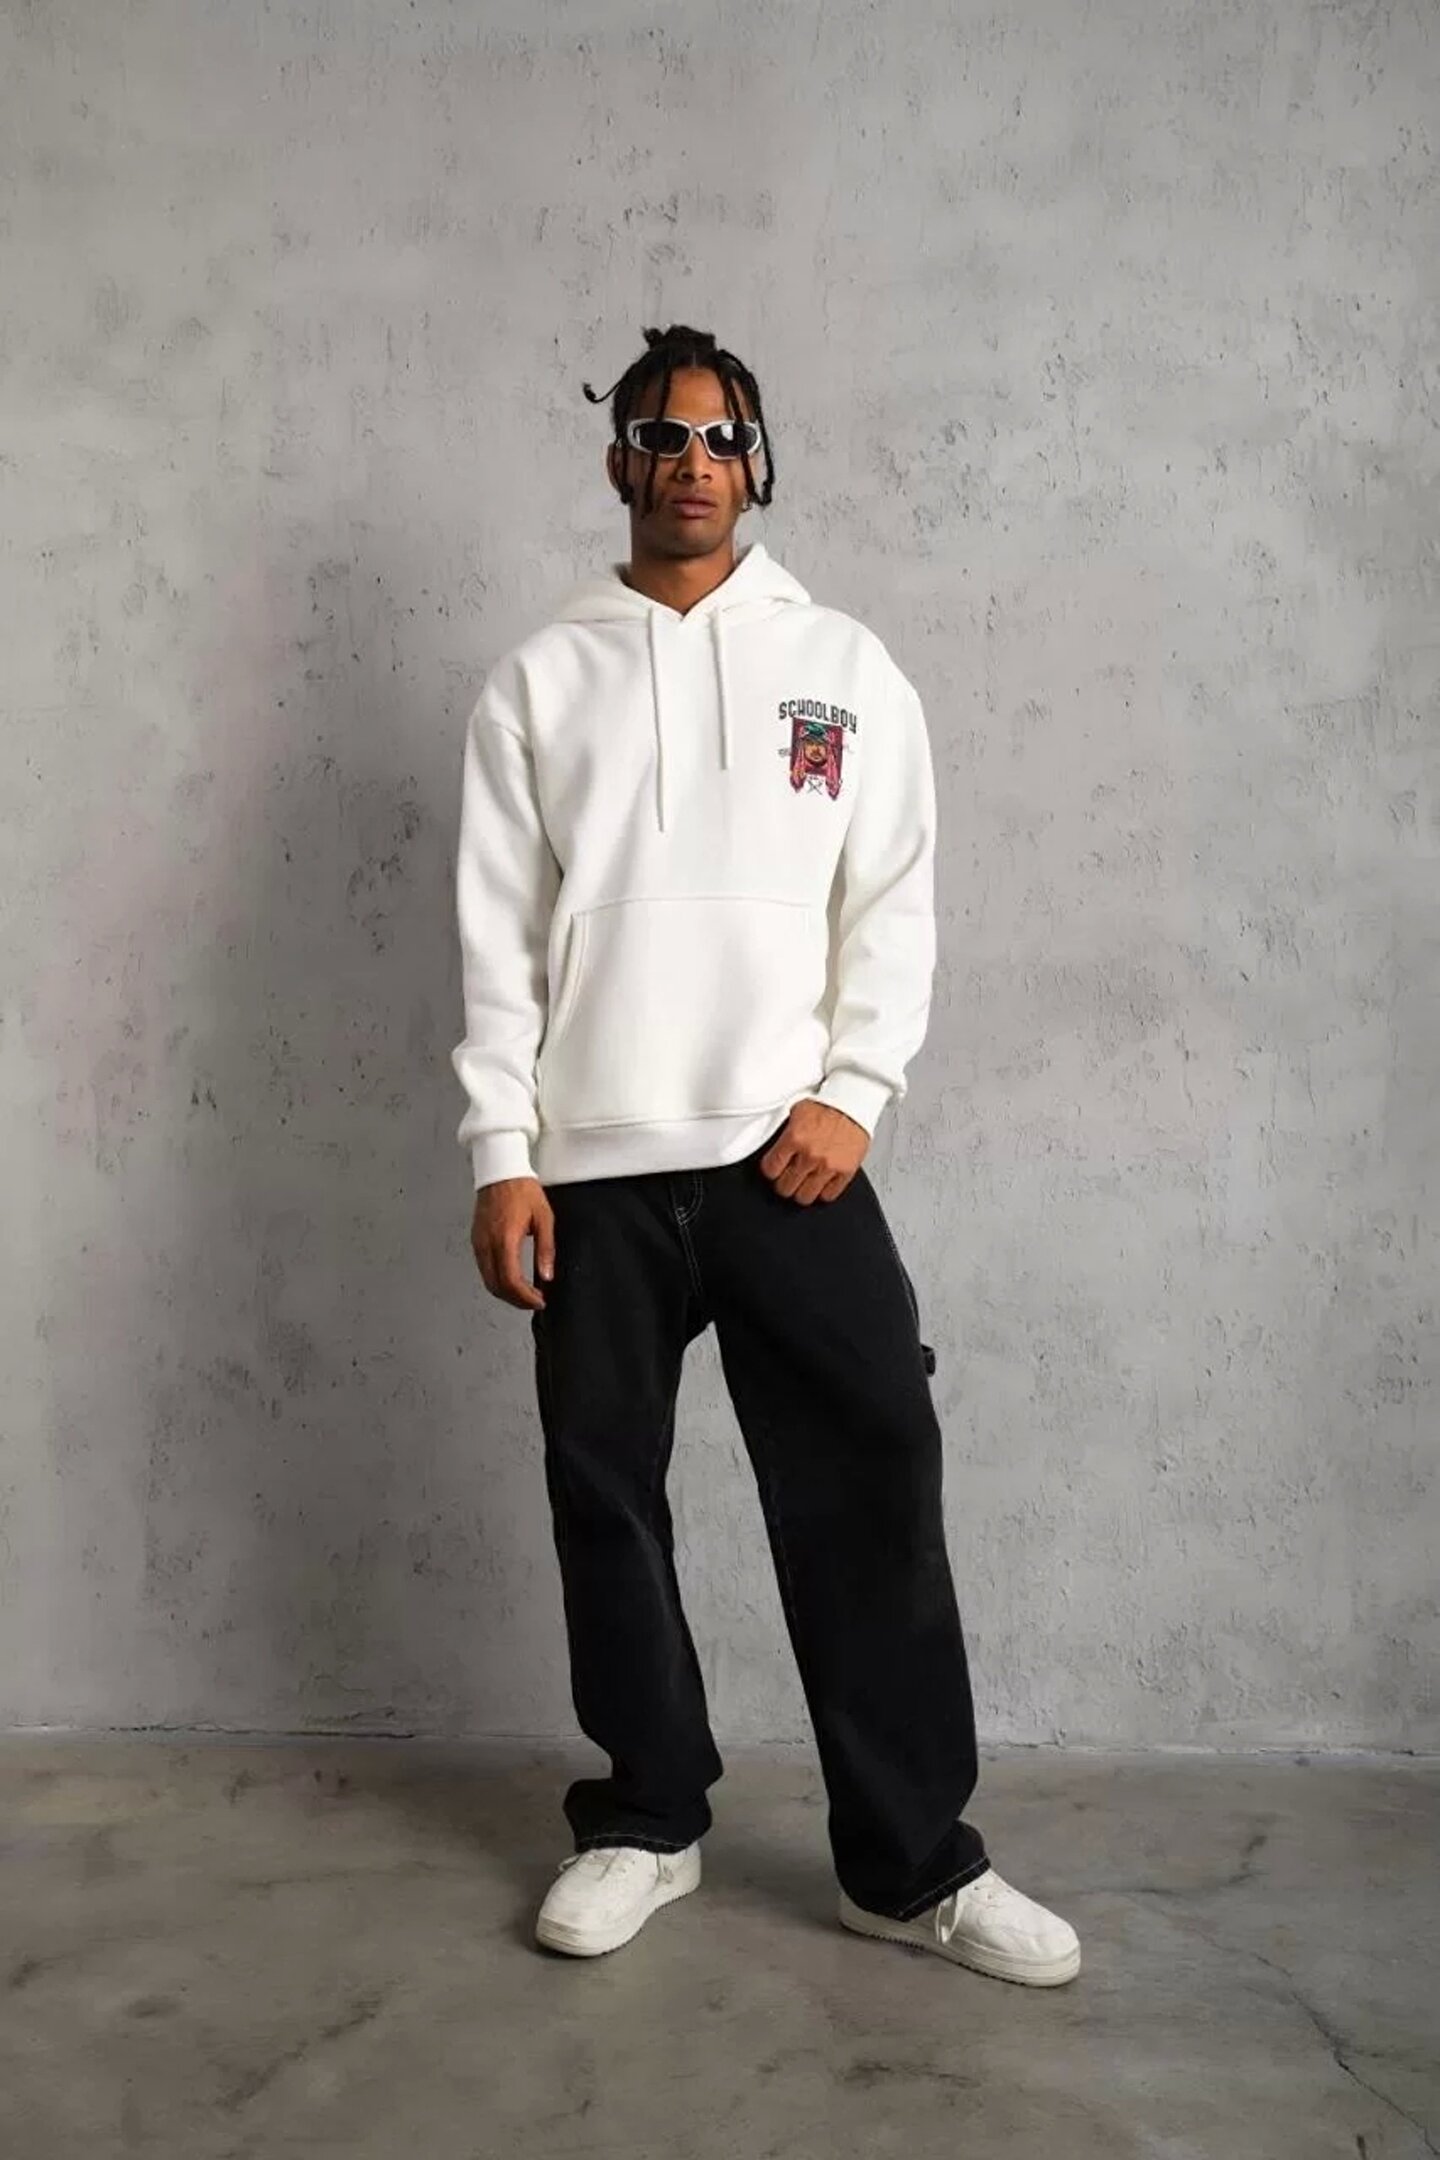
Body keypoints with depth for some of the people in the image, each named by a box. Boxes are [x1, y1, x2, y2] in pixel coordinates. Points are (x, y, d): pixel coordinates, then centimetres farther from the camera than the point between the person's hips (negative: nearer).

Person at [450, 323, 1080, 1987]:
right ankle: (646, 1822, 25)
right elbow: (497, 930, 4)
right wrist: (501, 1151, -4)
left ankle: (912, 1861, 11)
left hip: (790, 1155, -1)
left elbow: (896, 901, 4)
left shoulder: (844, 666, 8)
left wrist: (854, 1090, -10)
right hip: (596, 1167, 1)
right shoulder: (540, 679, 8)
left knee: (871, 1492, -2)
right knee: (607, 1502, 8)